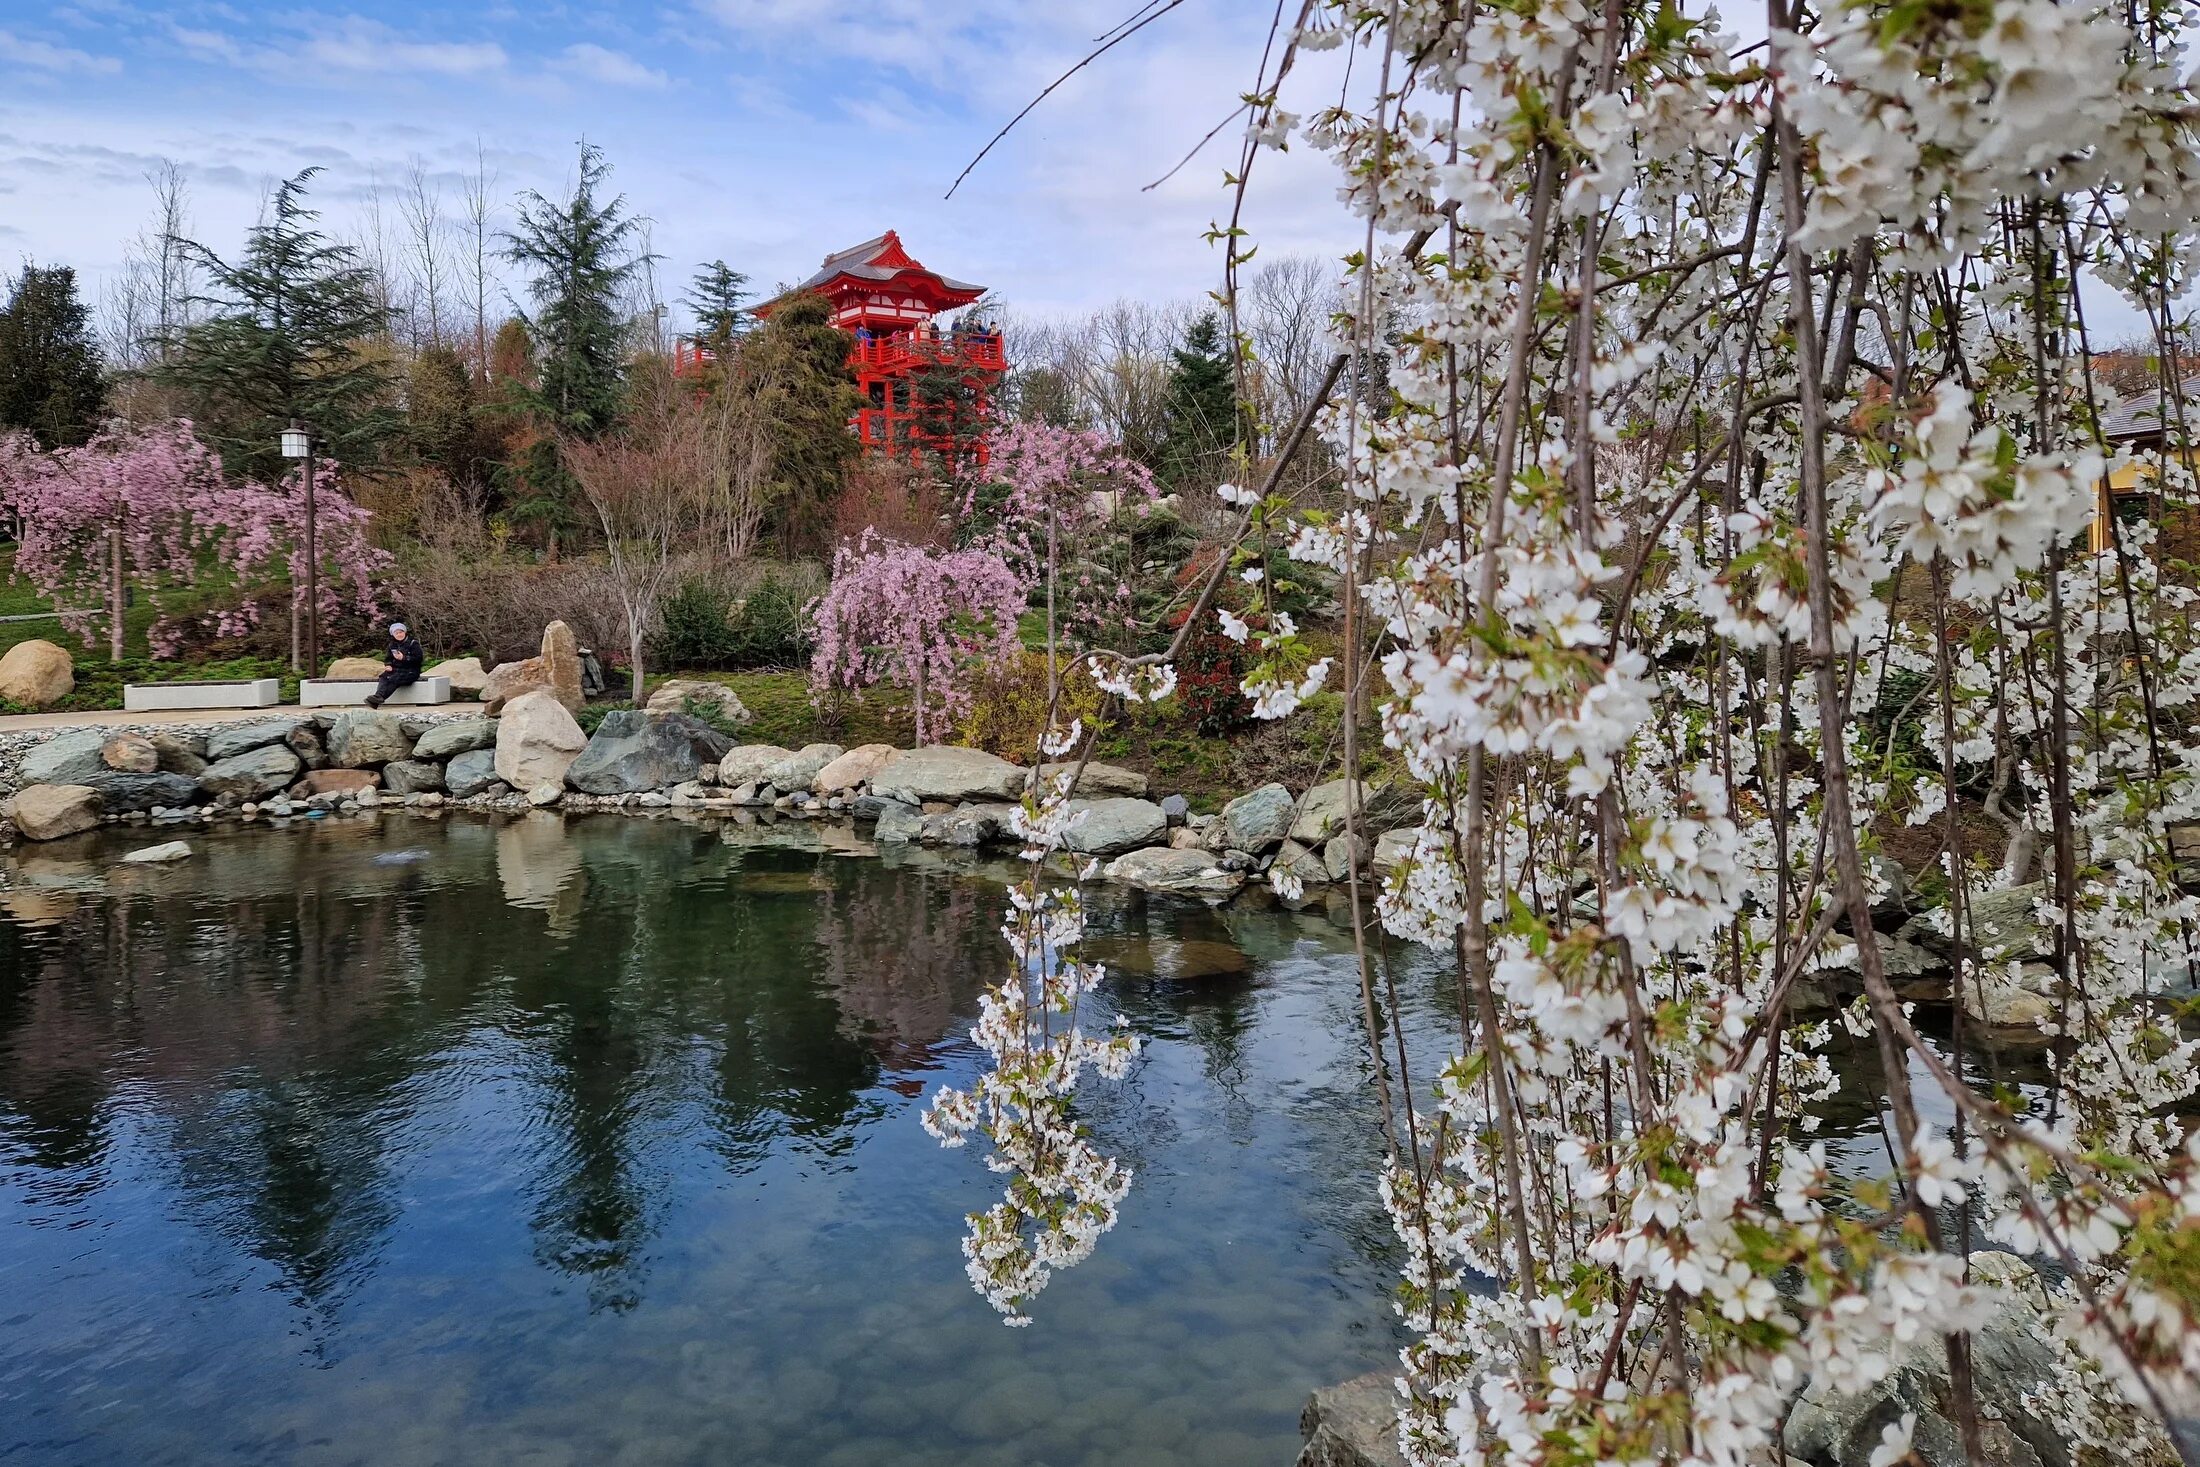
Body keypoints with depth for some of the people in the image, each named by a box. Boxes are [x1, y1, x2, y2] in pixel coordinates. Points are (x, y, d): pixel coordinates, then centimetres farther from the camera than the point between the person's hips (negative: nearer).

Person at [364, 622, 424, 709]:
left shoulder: (413, 643, 0)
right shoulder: (392, 645, 18)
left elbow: (418, 658, -10)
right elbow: (387, 659, 22)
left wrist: (404, 658, -21)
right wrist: (388, 666, -2)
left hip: (410, 672, -6)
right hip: (396, 670, 6)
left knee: (393, 679, -33)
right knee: (383, 677, -27)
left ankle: (379, 697, -49)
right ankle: (379, 696, -48)